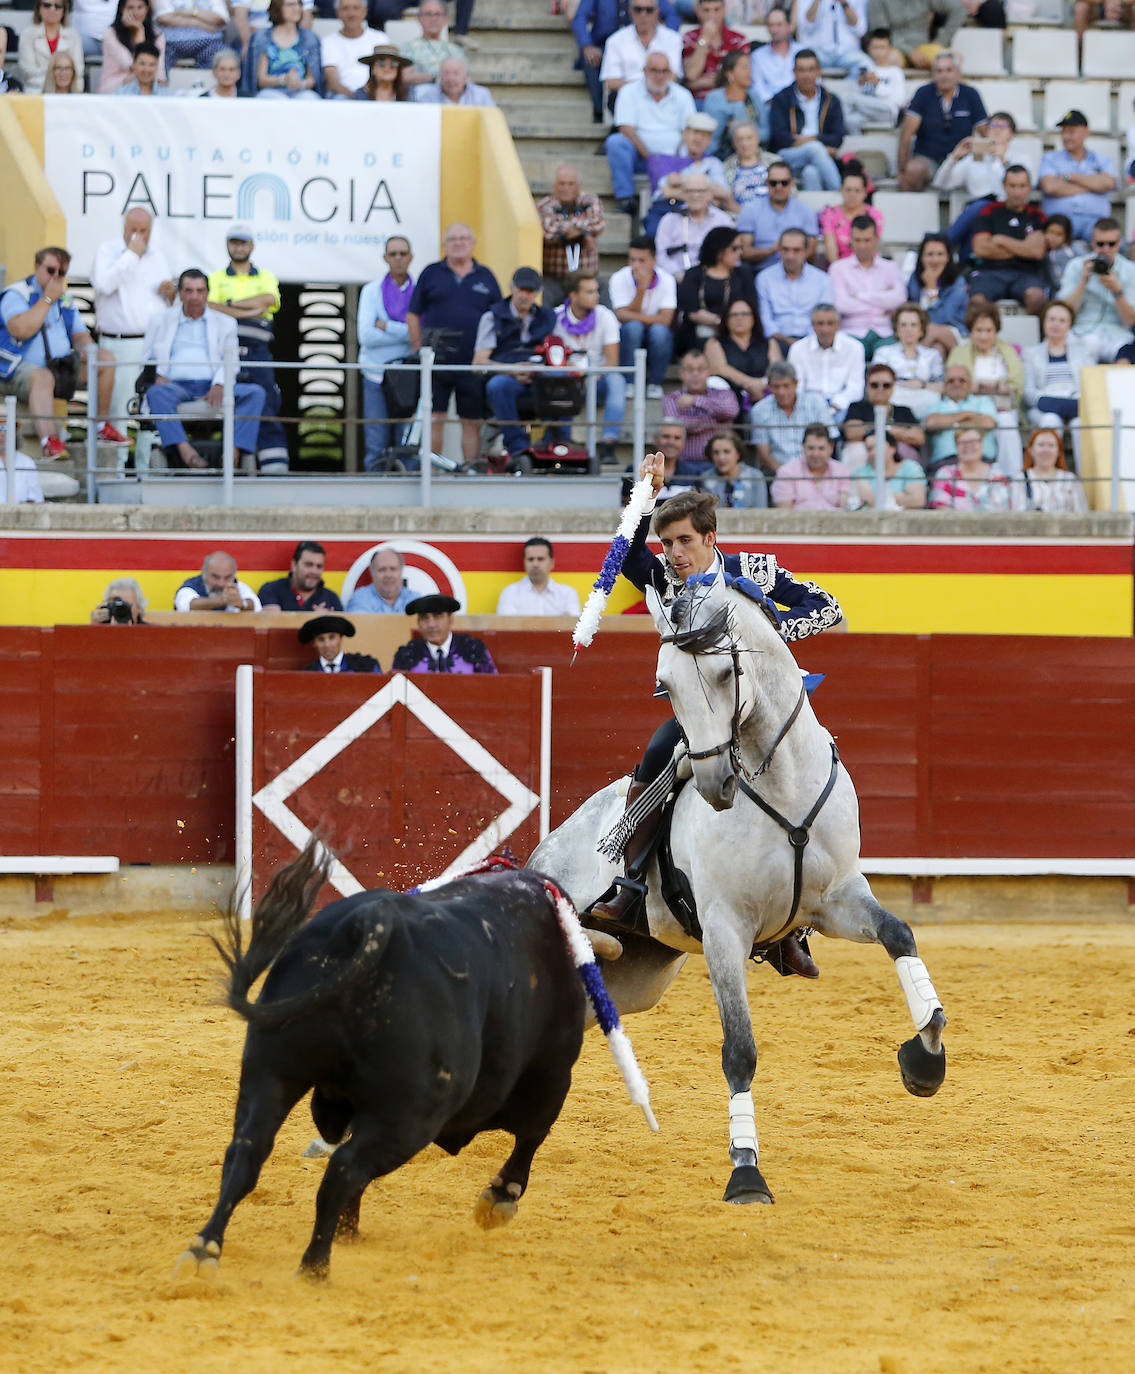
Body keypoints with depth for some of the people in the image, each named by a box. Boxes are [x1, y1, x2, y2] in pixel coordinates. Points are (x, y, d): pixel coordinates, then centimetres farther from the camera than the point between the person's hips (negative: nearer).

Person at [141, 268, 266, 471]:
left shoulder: (225, 323, 20)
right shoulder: (160, 321, 20)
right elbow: (147, 359, 16)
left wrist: (219, 386, -11)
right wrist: (158, 376, -7)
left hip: (212, 389, 1)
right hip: (176, 385, -1)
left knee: (255, 392, -26)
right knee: (156, 392, -38)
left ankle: (234, 451, -41)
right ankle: (184, 451, -54)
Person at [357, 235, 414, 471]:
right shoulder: (372, 290, 6)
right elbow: (366, 336, -6)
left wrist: (387, 327, -9)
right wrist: (405, 333, -8)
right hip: (377, 373, 0)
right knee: (377, 445, -3)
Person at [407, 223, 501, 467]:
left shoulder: (485, 277, 10)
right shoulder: (431, 274, 7)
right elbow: (413, 315, 8)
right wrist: (419, 349, -1)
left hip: (474, 362, 1)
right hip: (437, 362, -1)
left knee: (472, 422, 4)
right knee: (433, 419, -6)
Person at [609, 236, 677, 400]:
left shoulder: (666, 280, -10)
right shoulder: (619, 279, -12)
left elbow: (665, 319, -19)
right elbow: (624, 317, -22)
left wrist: (634, 317, -24)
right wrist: (641, 289, -31)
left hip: (656, 343, 0)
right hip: (628, 340, 0)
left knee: (659, 330, -33)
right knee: (633, 327, -33)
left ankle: (655, 384, -16)